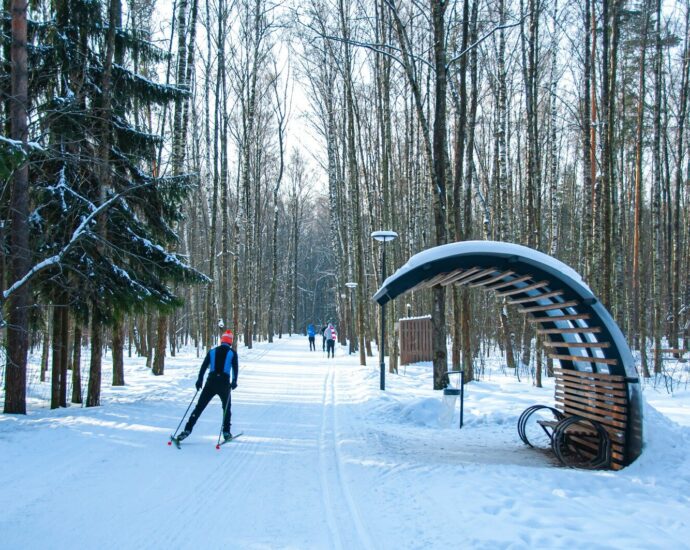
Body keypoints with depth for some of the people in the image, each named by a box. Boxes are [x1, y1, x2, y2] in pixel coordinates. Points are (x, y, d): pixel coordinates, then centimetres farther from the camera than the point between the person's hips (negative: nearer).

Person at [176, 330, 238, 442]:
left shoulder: (212, 351, 11)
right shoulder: (232, 353, 4)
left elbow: (204, 366, 9)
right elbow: (235, 368, -6)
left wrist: (200, 380, 15)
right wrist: (234, 382, -2)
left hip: (210, 382, 2)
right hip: (224, 383, -2)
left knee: (199, 407, 5)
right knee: (226, 408, 17)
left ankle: (187, 429, -2)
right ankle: (226, 433, 13)